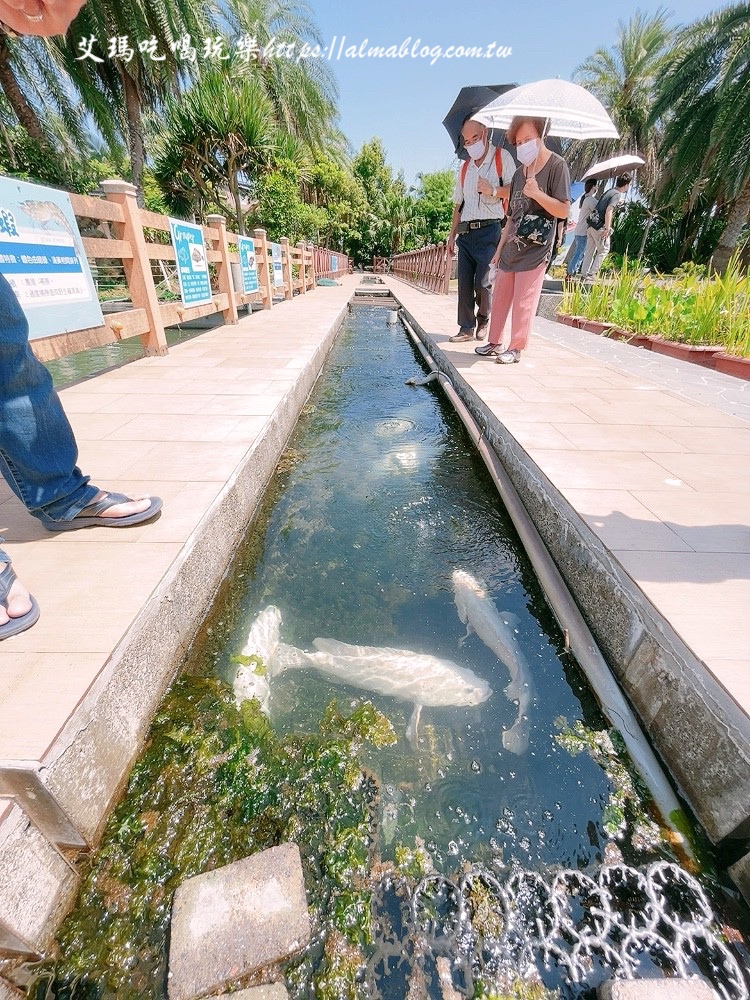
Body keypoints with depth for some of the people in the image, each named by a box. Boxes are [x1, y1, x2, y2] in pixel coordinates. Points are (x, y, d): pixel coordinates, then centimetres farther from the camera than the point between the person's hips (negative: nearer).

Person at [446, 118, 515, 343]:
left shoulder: (502, 157, 6)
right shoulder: (464, 167, 22)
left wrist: (493, 191, -17)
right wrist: (452, 235, 15)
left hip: (490, 229, -5)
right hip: (466, 232, 5)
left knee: (482, 282, -13)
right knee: (464, 282, -2)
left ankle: (483, 321, 10)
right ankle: (466, 328, 2)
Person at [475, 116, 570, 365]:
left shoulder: (556, 165, -4)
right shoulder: (519, 172, 16)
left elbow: (564, 210, -10)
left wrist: (537, 193, -21)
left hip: (535, 250, -7)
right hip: (511, 249, 7)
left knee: (523, 302, -7)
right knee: (500, 298, 8)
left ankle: (515, 348, -1)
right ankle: (494, 342, 18)